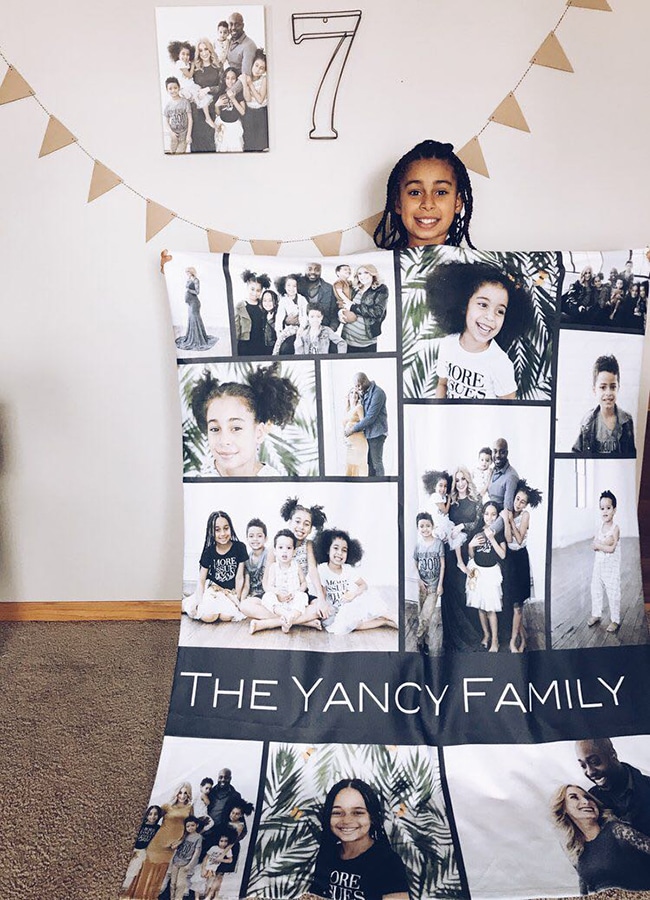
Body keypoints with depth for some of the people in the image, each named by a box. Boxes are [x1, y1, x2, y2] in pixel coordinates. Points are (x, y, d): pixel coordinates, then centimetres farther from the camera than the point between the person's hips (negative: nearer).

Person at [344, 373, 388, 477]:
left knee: (376, 462, -3)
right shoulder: (364, 393, 11)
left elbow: (370, 417, -21)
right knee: (370, 462, 13)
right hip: (367, 432, 9)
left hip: (376, 433, -9)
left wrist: (353, 429, -15)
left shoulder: (377, 393, -18)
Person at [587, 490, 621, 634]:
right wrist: (604, 544, -23)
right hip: (598, 564, 6)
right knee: (596, 590, 14)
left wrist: (598, 544, -16)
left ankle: (615, 620, 14)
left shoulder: (615, 528, -13)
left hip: (611, 567, -6)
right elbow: (593, 545, -7)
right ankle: (596, 614, 30)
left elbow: (611, 548, -22)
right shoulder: (599, 526, 3)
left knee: (613, 593, 2)